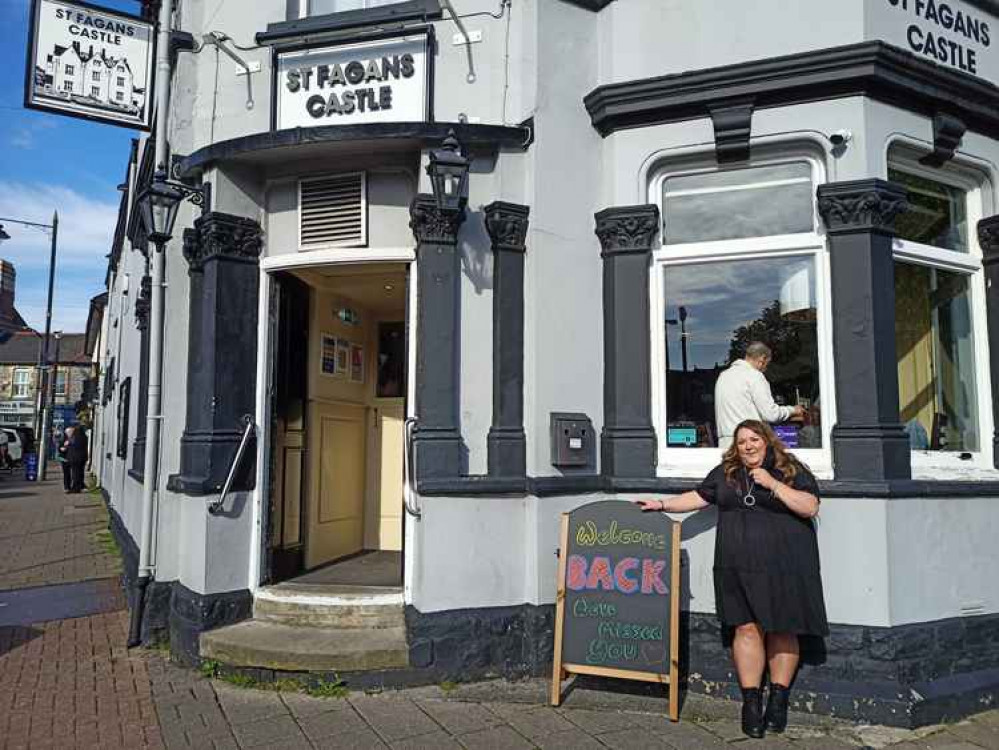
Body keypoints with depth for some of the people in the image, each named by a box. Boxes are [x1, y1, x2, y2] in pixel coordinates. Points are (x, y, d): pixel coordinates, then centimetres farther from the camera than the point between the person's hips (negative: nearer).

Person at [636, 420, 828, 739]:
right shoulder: (725, 473, 14)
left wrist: (773, 484, -12)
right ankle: (751, 703, 6)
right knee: (747, 628, -3)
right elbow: (698, 497, 18)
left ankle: (778, 701, 17)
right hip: (739, 568, 2)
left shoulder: (792, 471, 5)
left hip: (784, 567, -2)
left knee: (781, 630, 3)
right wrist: (662, 504, 12)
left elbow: (810, 508, -4)